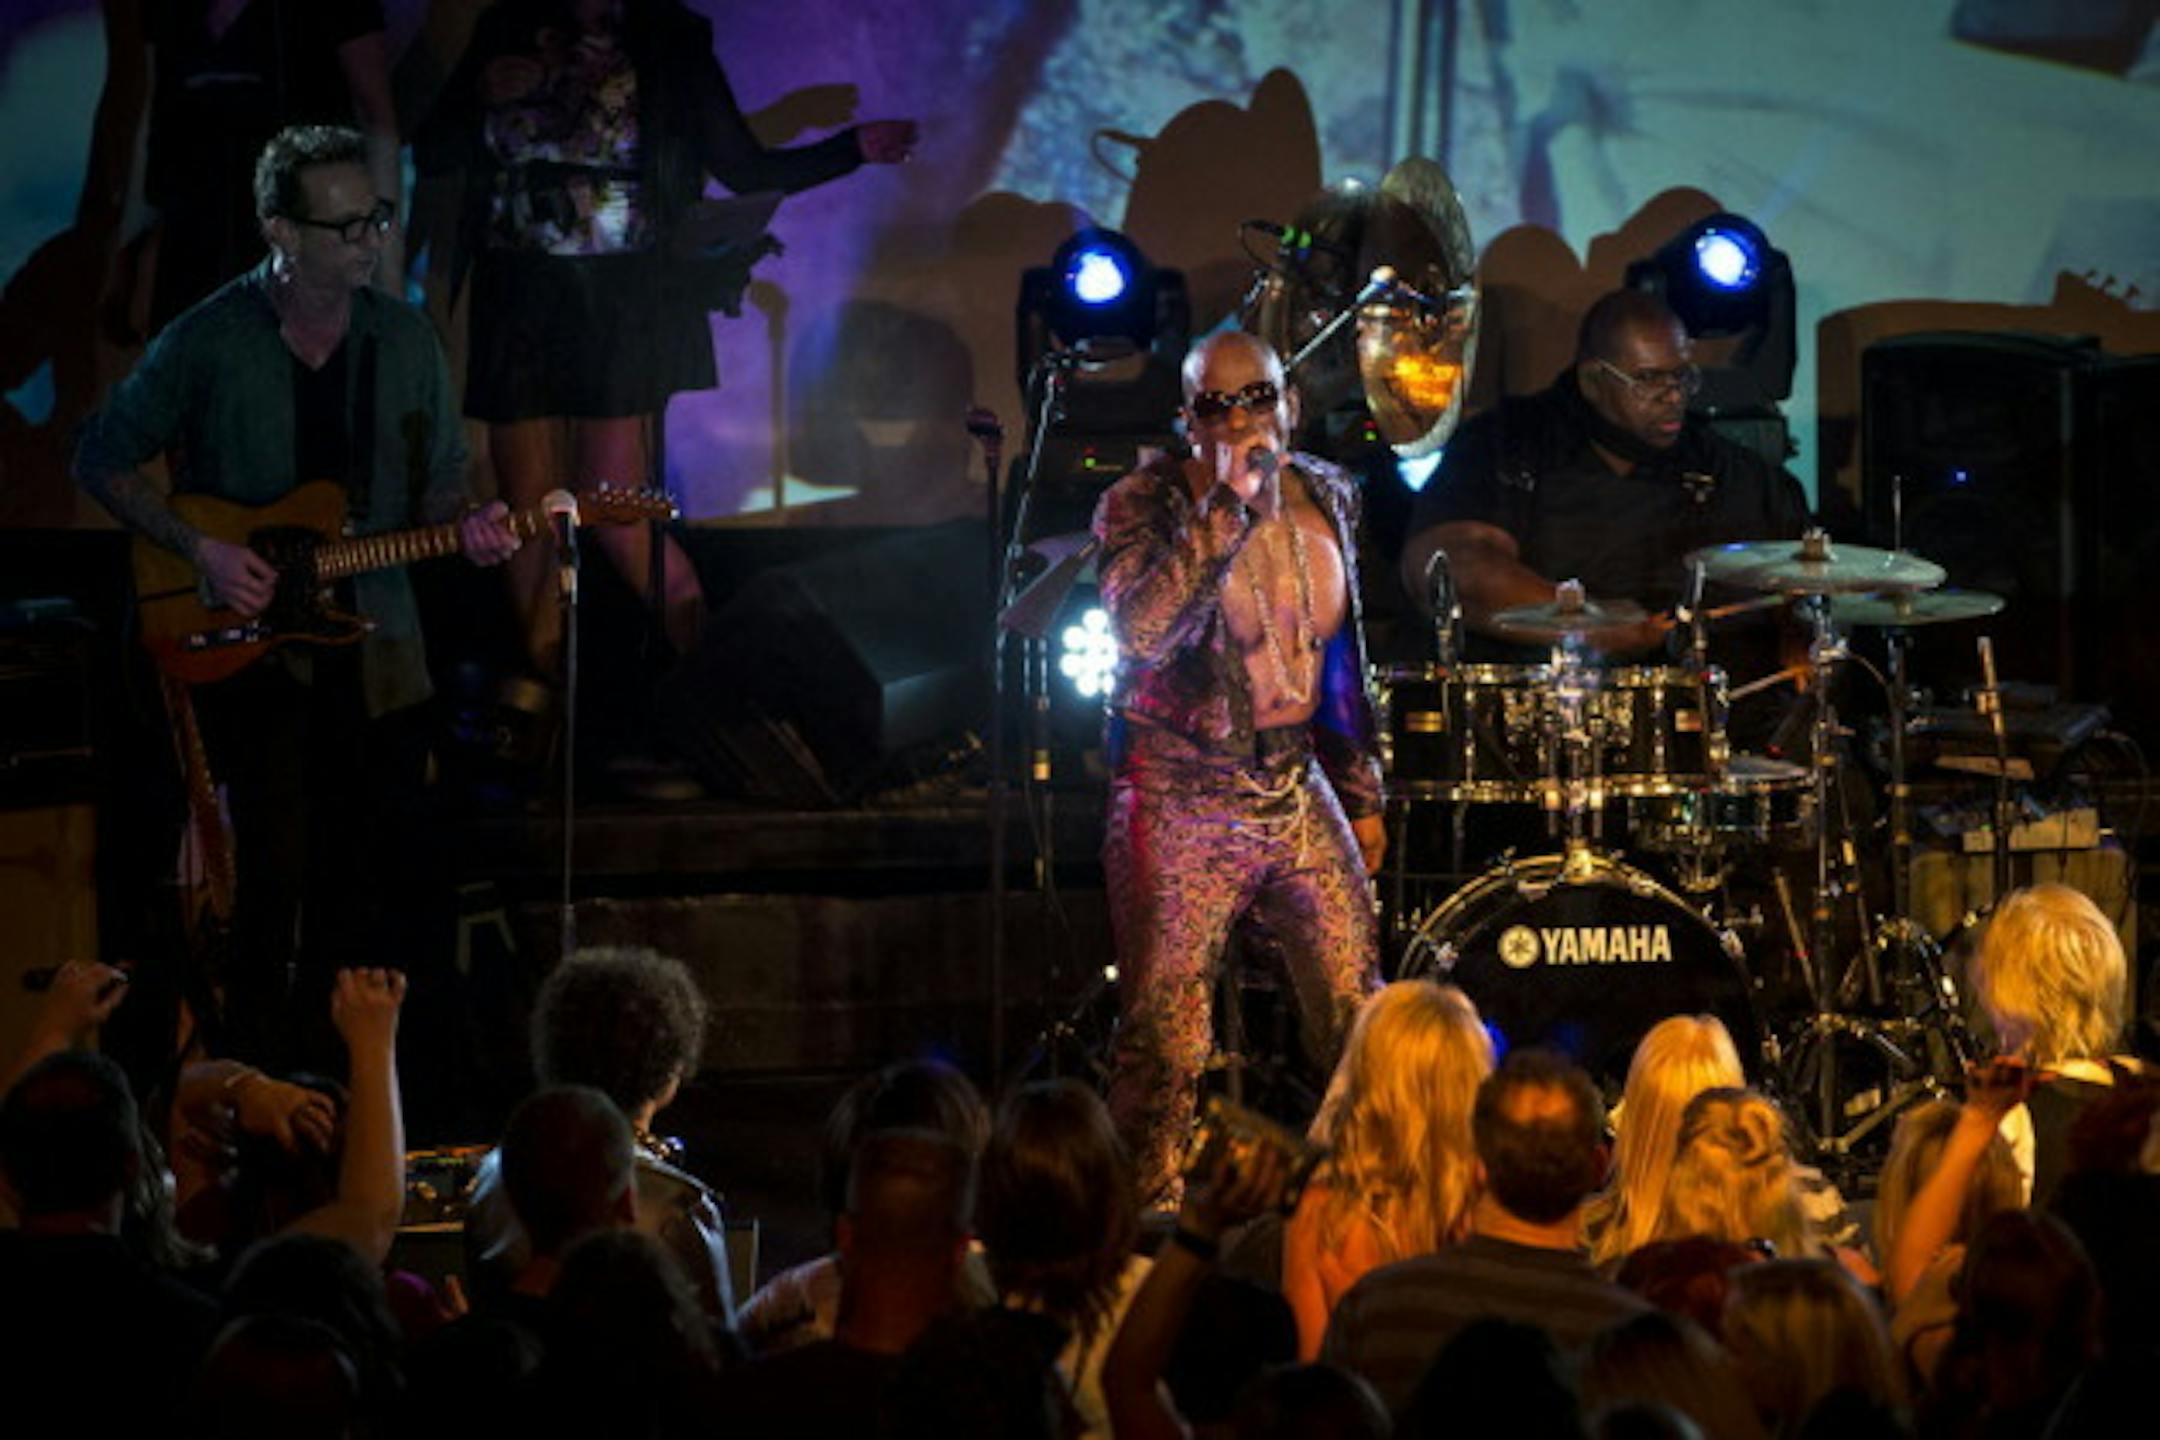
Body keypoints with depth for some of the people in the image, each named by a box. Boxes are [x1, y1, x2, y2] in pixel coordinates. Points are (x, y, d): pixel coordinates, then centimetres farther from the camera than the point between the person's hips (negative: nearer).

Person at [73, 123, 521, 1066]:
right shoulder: (208, 343, -7)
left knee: (373, 883, 5)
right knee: (276, 875, -11)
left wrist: (464, 526, -10)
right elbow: (102, 460, 0)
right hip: (251, 644, -4)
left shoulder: (405, 342, 4)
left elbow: (436, 486, 13)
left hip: (375, 645, 4)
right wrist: (200, 549, -11)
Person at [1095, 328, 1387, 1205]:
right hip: (1180, 797, -5)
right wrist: (1229, 505, -28)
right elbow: (1141, 630, -29)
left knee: (1359, 1017, 3)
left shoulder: (1325, 497, 7)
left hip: (1299, 792, 5)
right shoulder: (1144, 506, -10)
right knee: (1163, 1038, -6)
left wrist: (1362, 793, 18)